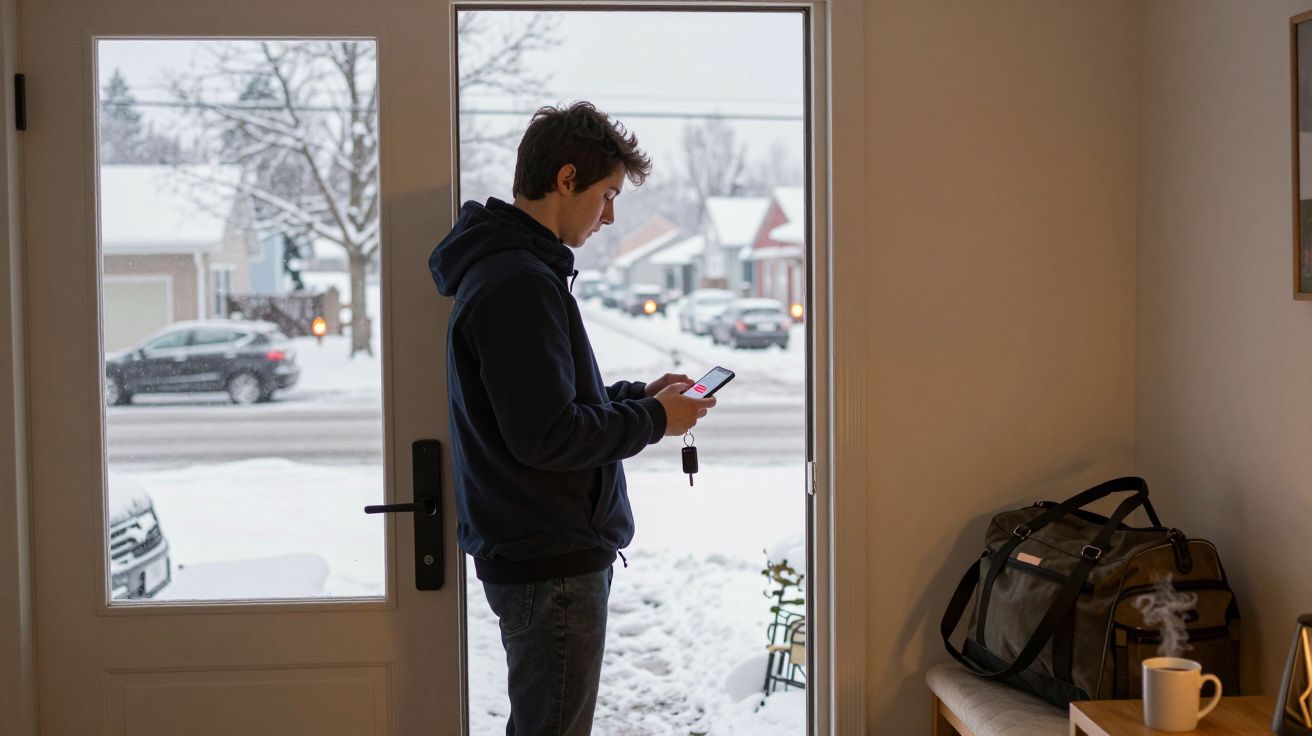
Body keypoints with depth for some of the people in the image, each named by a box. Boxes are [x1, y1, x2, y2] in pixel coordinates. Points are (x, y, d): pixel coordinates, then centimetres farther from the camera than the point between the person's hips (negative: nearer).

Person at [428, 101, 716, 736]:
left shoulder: (510, 267, 14)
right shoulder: (518, 283, -20)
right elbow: (546, 436, -24)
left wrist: (636, 395, 11)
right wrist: (653, 419, -12)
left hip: (538, 551, 11)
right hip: (550, 561, -11)